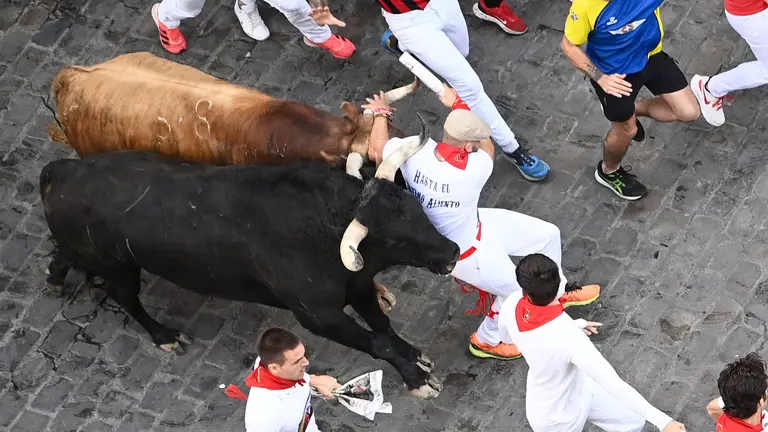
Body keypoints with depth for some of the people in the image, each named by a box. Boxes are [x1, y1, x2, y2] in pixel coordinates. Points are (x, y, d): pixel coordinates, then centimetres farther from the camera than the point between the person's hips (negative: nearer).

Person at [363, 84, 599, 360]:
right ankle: (486, 341, 36)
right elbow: (487, 146, -14)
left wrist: (381, 113, 10)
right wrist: (458, 104, -7)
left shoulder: (413, 150, -26)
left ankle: (557, 292, 44)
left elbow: (376, 151, -6)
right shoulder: (474, 170, -38)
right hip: (463, 252, -7)